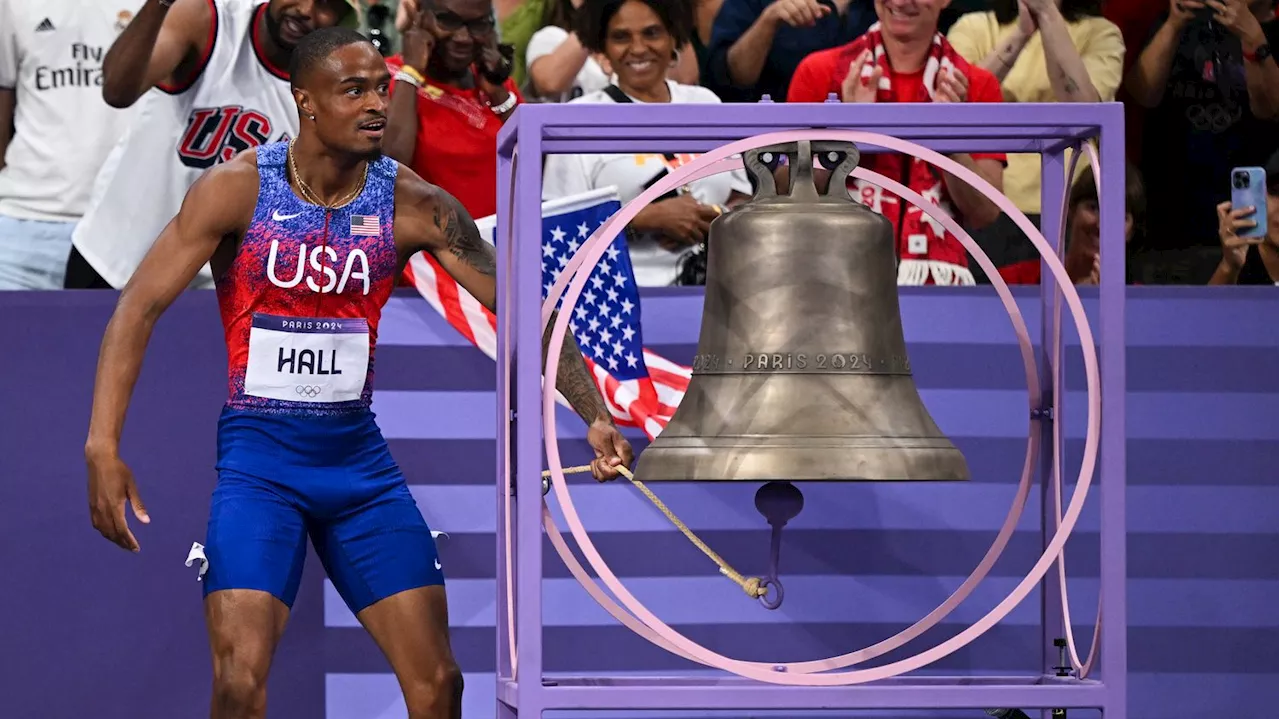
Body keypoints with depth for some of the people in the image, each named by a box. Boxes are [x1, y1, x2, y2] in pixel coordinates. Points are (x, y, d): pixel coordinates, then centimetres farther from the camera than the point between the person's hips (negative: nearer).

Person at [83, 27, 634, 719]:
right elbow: (139, 305, -12)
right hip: (259, 459, -3)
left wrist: (594, 415, -11)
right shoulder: (238, 188, -11)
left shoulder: (414, 206, -4)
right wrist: (103, 446, -22)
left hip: (358, 454, 3)